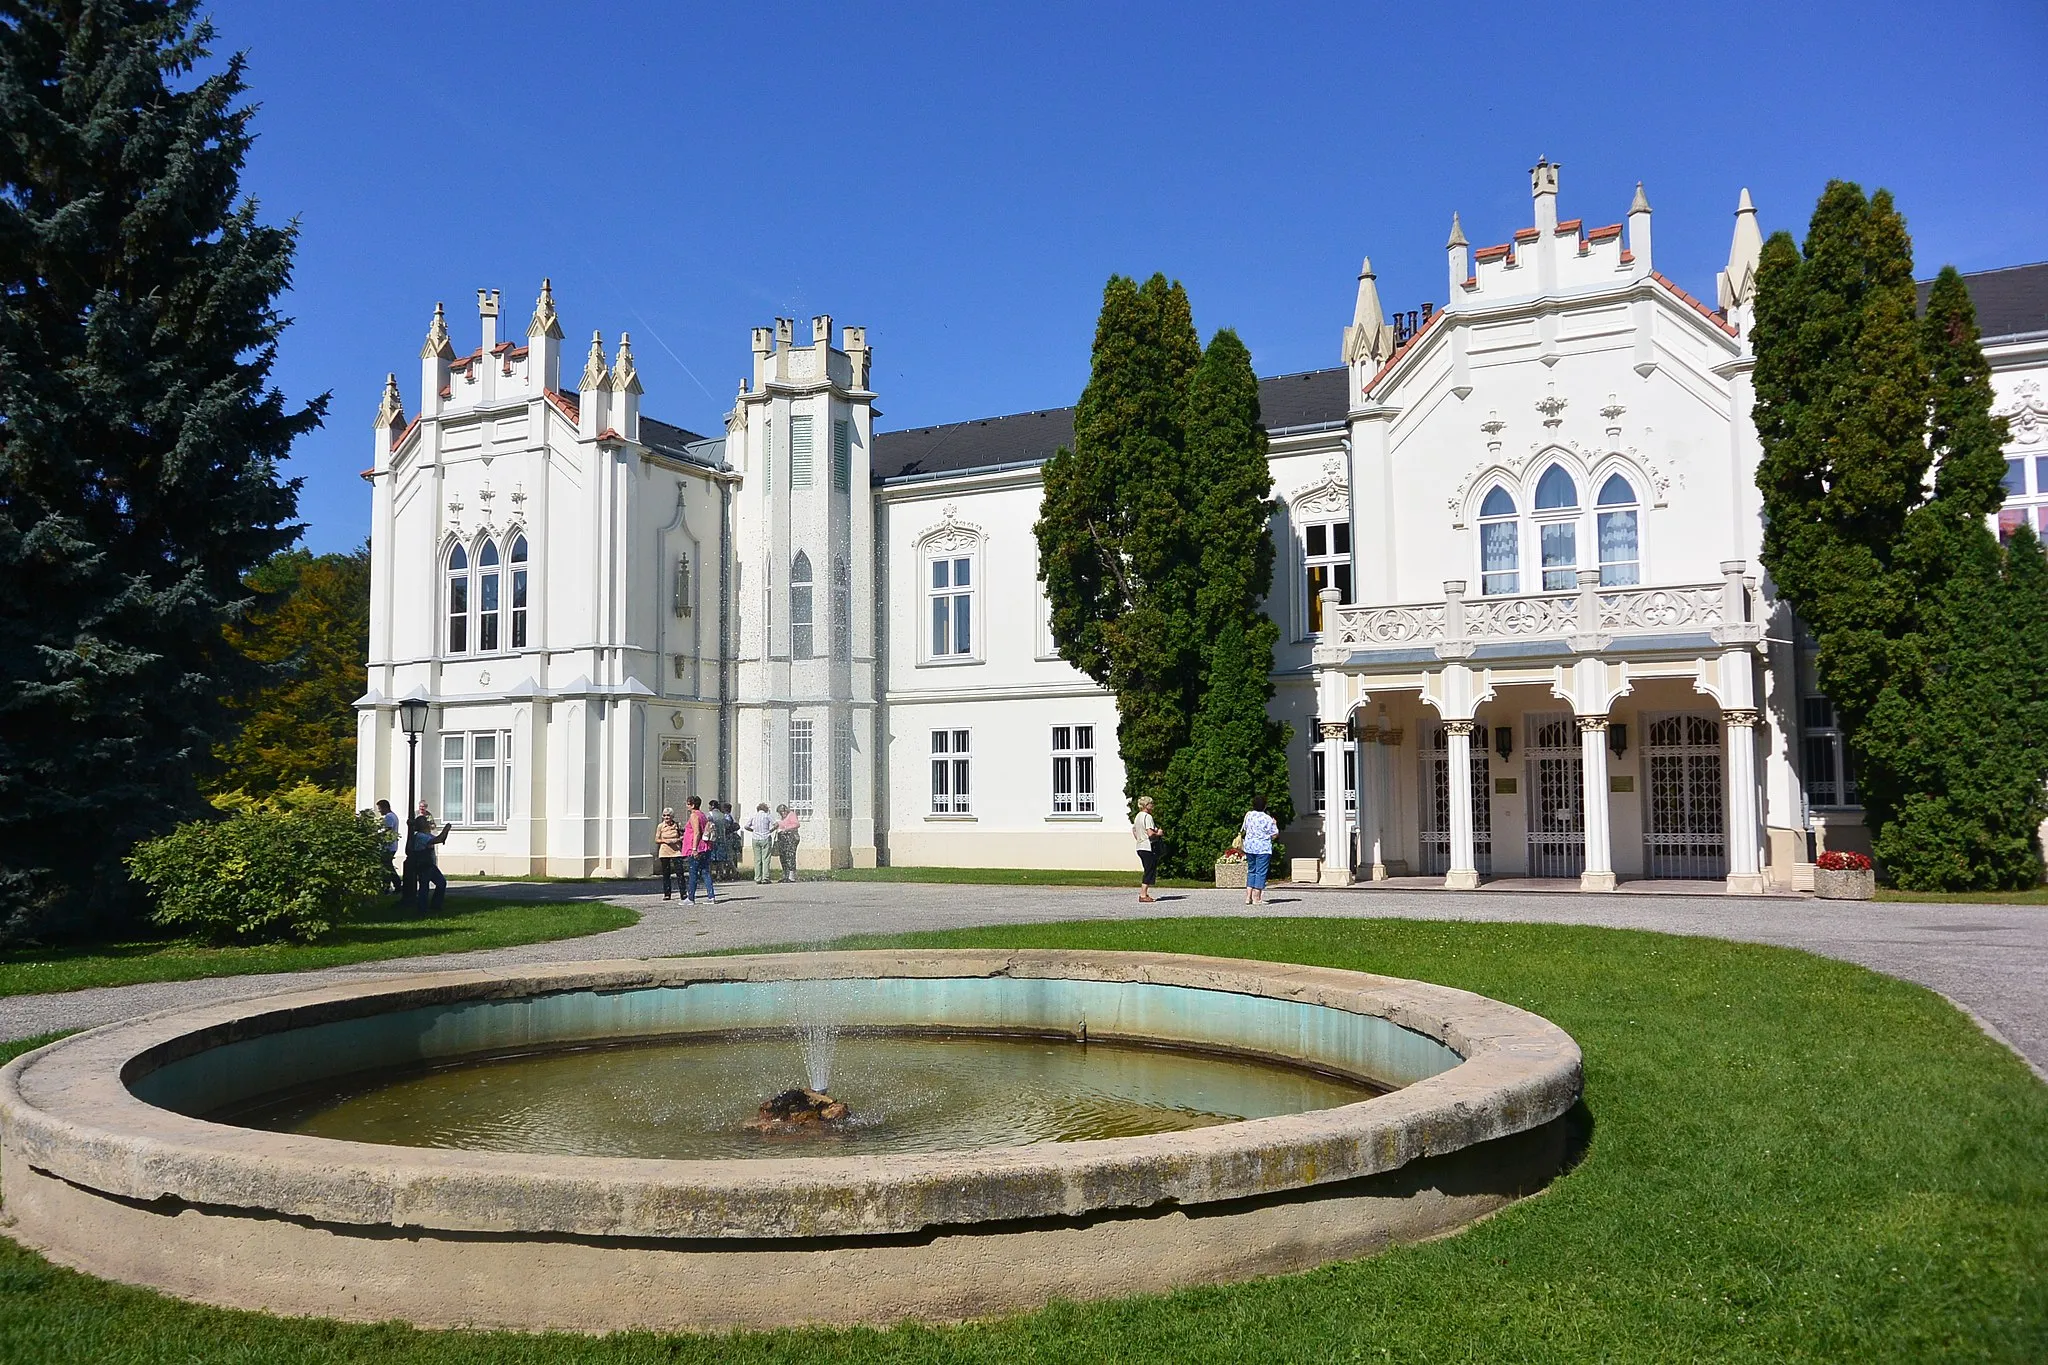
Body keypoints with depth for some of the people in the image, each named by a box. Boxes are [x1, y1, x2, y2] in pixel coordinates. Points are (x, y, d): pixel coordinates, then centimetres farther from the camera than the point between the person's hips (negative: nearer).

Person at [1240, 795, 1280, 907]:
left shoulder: (1248, 815, 2)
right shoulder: (1268, 819, -11)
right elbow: (1275, 835, -6)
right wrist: (1275, 825, 10)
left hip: (1249, 847, 5)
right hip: (1263, 848, -5)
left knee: (1251, 871, 15)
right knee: (1261, 872, 0)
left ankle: (1248, 897, 12)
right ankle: (1256, 898, -2)